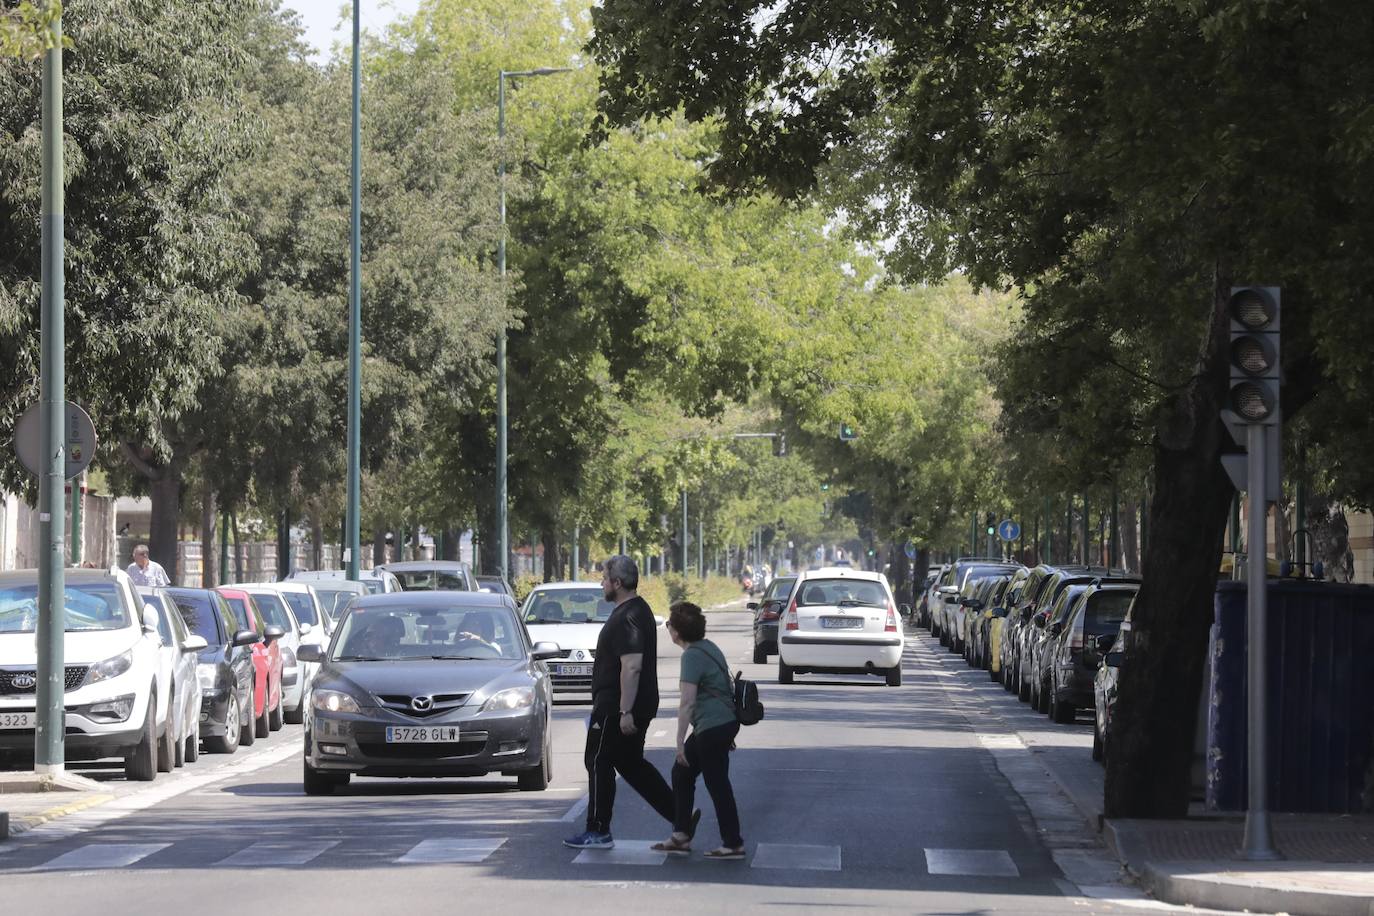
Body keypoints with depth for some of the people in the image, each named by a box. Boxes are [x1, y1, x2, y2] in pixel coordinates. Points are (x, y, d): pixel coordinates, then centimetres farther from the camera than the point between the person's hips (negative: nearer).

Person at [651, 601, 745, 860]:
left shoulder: (692, 656, -17)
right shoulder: (708, 647, 13)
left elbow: (687, 703, -21)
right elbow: (723, 686, 21)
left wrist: (680, 742, -19)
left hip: (712, 729, -10)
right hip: (723, 722, 10)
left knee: (717, 784, -2)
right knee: (681, 774, 15)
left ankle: (733, 844, 5)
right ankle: (681, 837, 18)